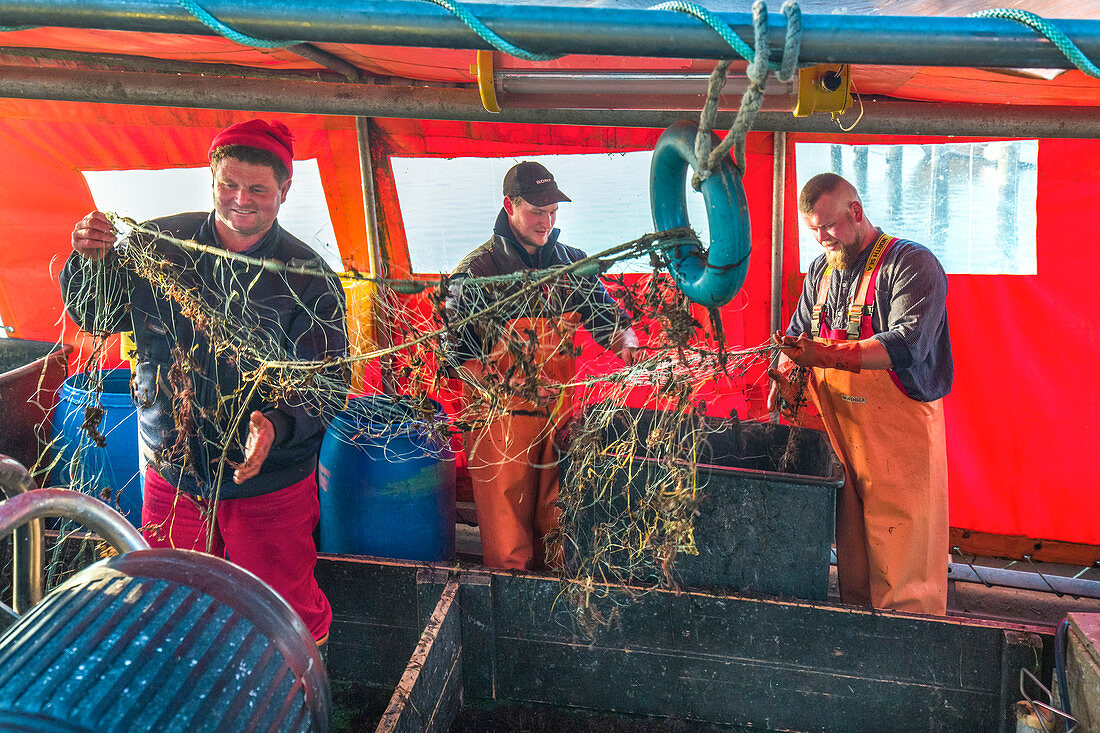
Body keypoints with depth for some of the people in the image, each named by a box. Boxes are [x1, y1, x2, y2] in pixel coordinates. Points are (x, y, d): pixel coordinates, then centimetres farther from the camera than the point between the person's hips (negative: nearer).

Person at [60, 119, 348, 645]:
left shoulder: (309, 278, -12)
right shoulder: (158, 246, -4)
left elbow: (329, 383, -12)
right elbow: (94, 318, 6)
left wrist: (278, 426, -31)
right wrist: (90, 261, -14)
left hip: (270, 486, -2)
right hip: (173, 473, 3)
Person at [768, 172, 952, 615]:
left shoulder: (912, 264, -7)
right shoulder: (821, 270, 15)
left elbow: (906, 345, -21)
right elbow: (799, 333, 23)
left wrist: (824, 355, -29)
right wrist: (785, 371, 1)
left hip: (901, 431, -6)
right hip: (839, 429, 6)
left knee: (903, 562, -2)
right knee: (850, 548, 11)